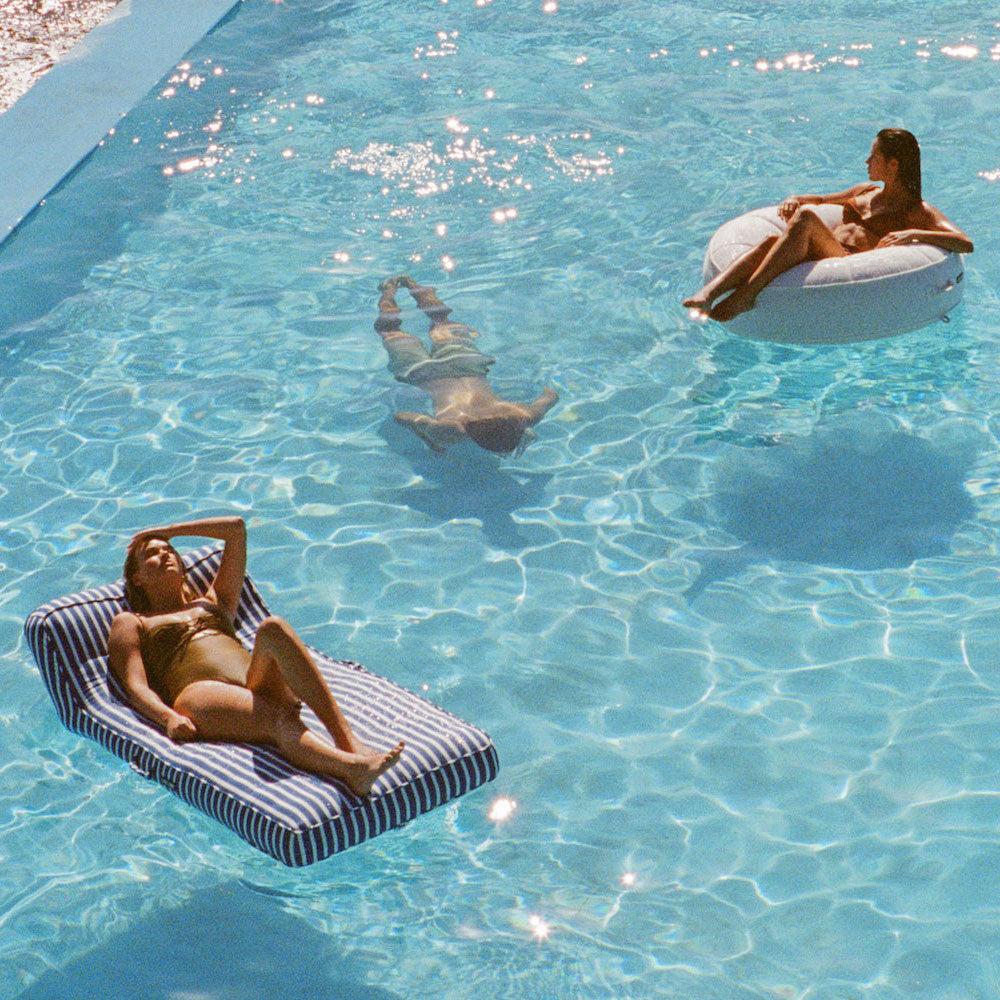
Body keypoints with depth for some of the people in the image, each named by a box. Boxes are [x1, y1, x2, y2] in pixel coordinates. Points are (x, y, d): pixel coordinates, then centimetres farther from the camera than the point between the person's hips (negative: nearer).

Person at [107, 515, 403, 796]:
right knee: (278, 719, -36)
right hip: (202, 693, -4)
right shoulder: (130, 622, 27)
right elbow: (135, 686, 9)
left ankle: (348, 741, -47)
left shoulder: (213, 602, 39)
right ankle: (351, 768, -66)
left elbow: (236, 527, 41)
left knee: (273, 628, -32)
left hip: (259, 682, 4)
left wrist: (168, 531, 43)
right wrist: (169, 718, -12)